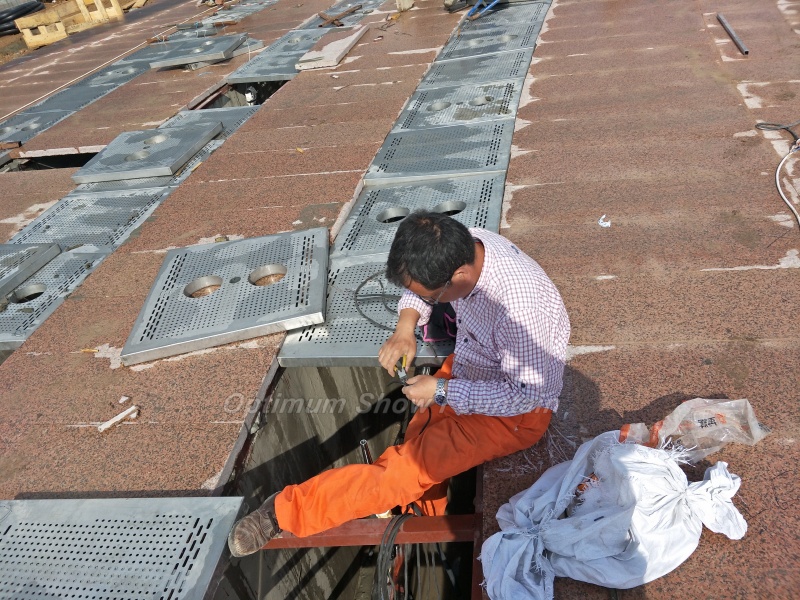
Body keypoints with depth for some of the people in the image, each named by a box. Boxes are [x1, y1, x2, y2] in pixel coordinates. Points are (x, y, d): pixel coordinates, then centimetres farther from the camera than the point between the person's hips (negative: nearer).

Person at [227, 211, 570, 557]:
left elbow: (525, 394, -27)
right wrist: (405, 327, -14)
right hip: (467, 367, 9)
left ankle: (285, 512, -12)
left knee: (411, 466, -18)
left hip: (516, 412, -8)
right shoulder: (460, 249, -15)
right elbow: (420, 287, 6)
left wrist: (442, 391, -24)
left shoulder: (518, 304, -37)